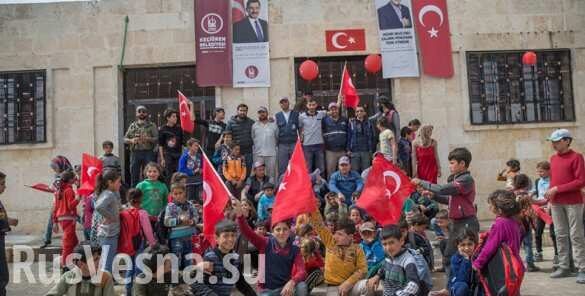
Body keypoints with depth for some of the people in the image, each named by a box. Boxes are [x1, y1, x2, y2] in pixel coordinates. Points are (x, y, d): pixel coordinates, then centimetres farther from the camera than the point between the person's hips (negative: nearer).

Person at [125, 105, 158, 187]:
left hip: (148, 152, -2)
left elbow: (157, 138, -3)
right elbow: (125, 139, 13)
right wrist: (131, 140, -8)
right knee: (134, 175, 6)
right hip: (135, 153, 2)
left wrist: (148, 139, -20)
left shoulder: (152, 125, 6)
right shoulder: (132, 126, 15)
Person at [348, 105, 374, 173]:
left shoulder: (368, 123, 7)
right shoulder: (351, 123, 3)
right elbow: (348, 136, 2)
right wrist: (348, 149, -3)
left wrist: (371, 150, 3)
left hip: (366, 151, 1)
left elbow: (371, 137, 8)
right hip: (354, 151, -1)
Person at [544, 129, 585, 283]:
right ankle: (564, 267, 15)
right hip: (556, 203, 6)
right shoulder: (553, 158, 13)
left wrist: (557, 189, -16)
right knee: (560, 235, 8)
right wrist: (550, 191, 2)